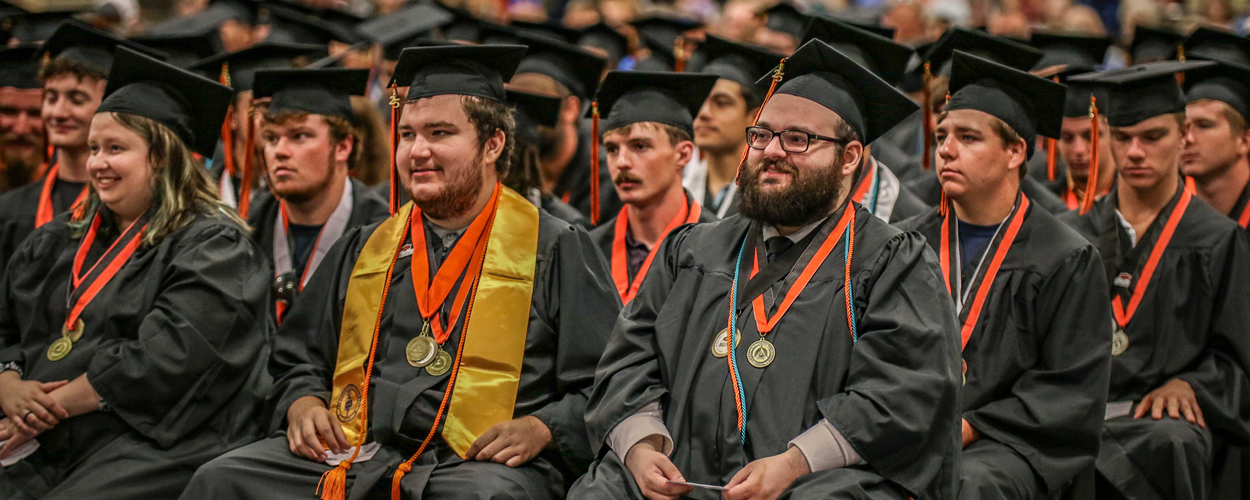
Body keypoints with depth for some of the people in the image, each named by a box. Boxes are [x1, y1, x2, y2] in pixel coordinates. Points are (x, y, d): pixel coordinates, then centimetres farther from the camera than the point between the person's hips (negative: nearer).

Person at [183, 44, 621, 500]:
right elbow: (298, 358, 28)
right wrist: (302, 403, 6)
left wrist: (541, 429, -14)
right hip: (354, 456, 4)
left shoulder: (557, 252, 9)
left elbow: (603, 386, 3)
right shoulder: (363, 251, 23)